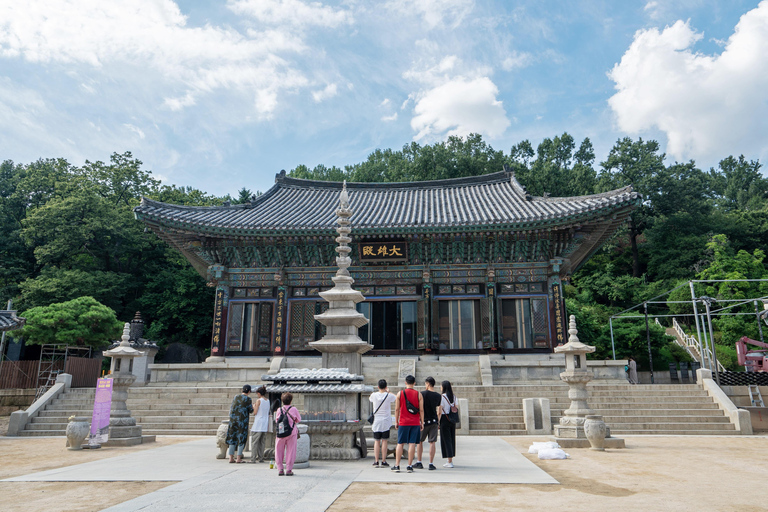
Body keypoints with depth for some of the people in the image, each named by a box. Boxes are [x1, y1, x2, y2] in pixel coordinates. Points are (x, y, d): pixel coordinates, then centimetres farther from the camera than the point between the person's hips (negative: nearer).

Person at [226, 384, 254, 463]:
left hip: (233, 419, 5)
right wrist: (252, 405, 19)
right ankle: (239, 458, 3)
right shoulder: (248, 399, -6)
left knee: (232, 438, 11)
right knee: (241, 439, 4)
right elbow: (251, 410, -2)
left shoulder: (236, 397, 10)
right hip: (242, 420, -5)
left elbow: (231, 408, 14)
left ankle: (231, 458, 13)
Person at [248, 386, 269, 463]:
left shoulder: (259, 400, -8)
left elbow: (255, 413, -10)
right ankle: (261, 458, 11)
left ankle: (253, 459, -4)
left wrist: (253, 406, 8)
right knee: (262, 442, 11)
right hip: (265, 425, 6)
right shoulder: (268, 401, 11)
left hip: (258, 424, -6)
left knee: (254, 442, -2)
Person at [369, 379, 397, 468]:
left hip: (376, 422, 1)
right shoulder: (389, 396, -7)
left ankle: (376, 461, 6)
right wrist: (388, 391, 30)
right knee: (384, 441, 3)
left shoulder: (374, 395, -4)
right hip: (386, 421, -1)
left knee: (377, 441, 6)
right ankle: (383, 462, 3)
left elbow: (370, 398, 21)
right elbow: (394, 398, 17)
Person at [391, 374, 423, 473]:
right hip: (415, 423, 0)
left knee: (400, 444, 6)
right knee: (412, 444, 2)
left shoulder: (400, 393, 0)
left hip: (403, 422, 0)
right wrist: (422, 423, 7)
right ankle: (409, 466, 3)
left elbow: (397, 409, 2)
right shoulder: (418, 394, 0)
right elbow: (421, 410, 0)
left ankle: (397, 465, 8)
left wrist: (396, 421, 10)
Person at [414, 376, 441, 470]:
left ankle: (419, 462, 12)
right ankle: (431, 464, 3)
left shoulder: (423, 394, -10)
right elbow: (438, 407, 13)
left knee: (420, 441, 9)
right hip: (434, 421, 3)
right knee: (432, 442, 3)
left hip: (424, 421, -3)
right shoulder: (438, 395, 4)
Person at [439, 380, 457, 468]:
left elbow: (439, 412, -11)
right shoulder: (454, 397, 8)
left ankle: (450, 462, -1)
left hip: (444, 419, -6)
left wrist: (438, 421, -6)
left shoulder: (442, 397, -10)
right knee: (452, 439, 13)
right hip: (453, 420, 6)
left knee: (446, 439, -1)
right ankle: (450, 460, 20)